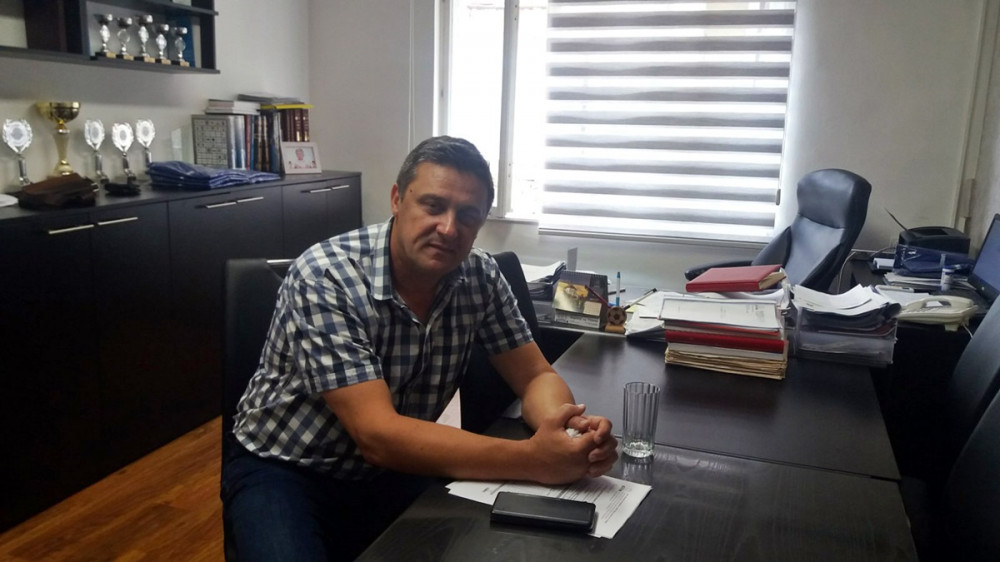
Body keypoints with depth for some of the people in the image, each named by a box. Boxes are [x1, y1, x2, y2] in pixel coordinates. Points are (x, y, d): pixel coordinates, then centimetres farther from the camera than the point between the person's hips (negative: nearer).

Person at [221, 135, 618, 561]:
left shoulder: (480, 276, -10)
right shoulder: (324, 278, -26)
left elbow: (534, 377, -3)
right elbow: (377, 435, -32)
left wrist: (566, 426, -28)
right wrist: (532, 460, -39)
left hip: (393, 469, 4)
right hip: (285, 472, -4)